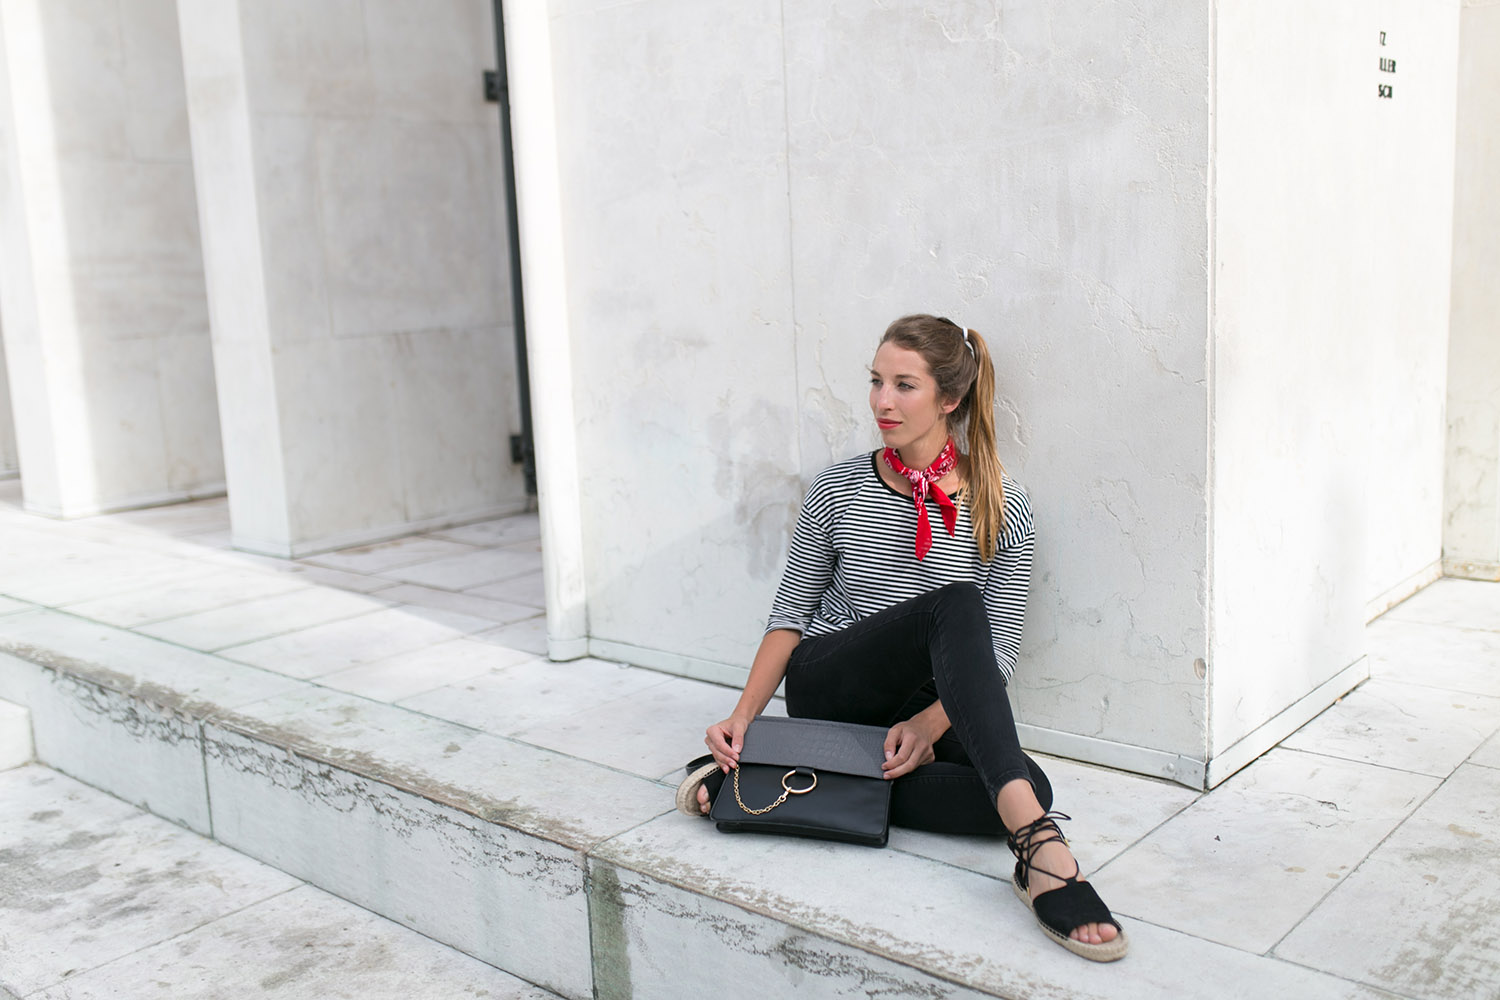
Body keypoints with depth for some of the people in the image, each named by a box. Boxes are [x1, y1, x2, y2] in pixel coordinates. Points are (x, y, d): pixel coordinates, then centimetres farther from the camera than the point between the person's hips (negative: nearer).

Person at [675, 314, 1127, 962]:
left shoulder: (1002, 510, -2)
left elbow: (998, 651, -4)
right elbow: (791, 612, 4)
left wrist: (928, 724, -21)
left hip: (925, 712, 2)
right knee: (954, 605, -31)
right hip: (826, 693, -2)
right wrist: (743, 717, -9)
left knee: (1030, 789, -30)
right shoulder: (837, 490, 1)